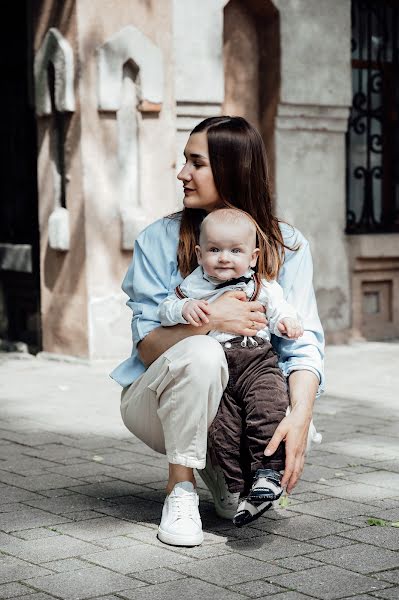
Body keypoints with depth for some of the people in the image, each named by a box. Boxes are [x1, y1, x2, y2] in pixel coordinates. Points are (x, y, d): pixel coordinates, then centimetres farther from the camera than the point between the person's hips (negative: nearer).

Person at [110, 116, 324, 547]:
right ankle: (181, 487, -18)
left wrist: (299, 417, -31)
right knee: (202, 353, -34)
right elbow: (147, 345, -10)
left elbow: (304, 345, -13)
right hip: (158, 404, -2)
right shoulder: (159, 240, -6)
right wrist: (208, 321, -29)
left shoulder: (288, 247, -4)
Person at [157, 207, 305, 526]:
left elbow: (279, 309, 7)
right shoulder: (193, 287, 12)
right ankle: (242, 486, -4)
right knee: (222, 428, -12)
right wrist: (184, 309, -12)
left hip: (259, 363, -1)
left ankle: (269, 470, -18)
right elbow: (165, 311, 9)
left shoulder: (263, 287, 10)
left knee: (268, 409, -26)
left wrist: (287, 322, -16)